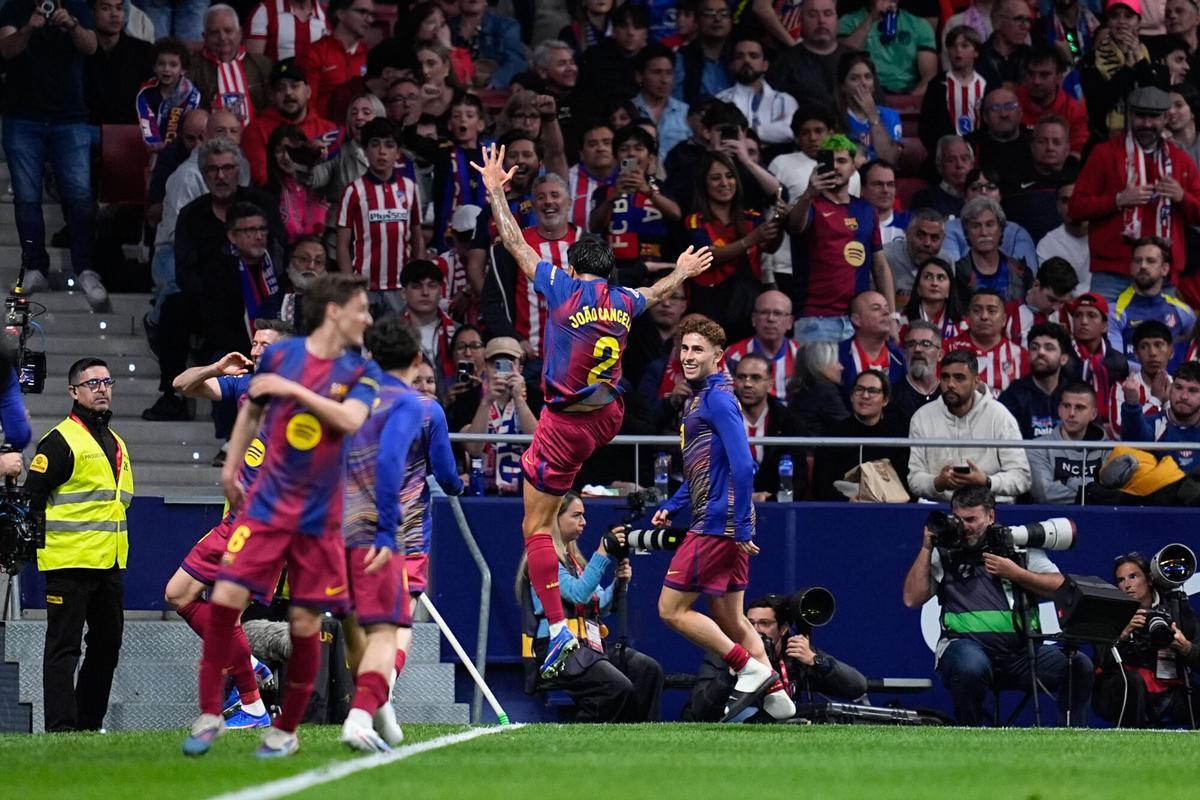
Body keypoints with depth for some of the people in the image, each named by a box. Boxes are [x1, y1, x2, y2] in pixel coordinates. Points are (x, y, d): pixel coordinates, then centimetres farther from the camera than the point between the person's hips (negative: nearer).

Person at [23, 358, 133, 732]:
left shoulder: (117, 444, 18)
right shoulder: (60, 441, -8)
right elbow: (31, 497, -11)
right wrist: (36, 544, -14)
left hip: (110, 563, 8)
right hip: (69, 561, -8)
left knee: (107, 645, 11)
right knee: (63, 646, -7)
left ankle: (90, 724, 19)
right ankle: (61, 727, -9)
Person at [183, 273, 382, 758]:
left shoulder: (361, 372, 0)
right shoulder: (280, 355, 2)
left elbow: (351, 418, -20)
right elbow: (252, 409, 19)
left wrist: (294, 389, -22)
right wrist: (230, 469, 18)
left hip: (319, 515, 0)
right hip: (266, 503, 0)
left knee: (305, 622, 0)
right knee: (225, 599, -12)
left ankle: (286, 730, 15)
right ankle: (210, 715, 1)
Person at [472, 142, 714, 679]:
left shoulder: (565, 289, -11)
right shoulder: (623, 302, 5)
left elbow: (516, 245, -5)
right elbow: (653, 293, 29)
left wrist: (495, 191, 5)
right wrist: (681, 274, 50)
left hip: (567, 426, -5)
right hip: (610, 417, 5)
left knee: (536, 528, -2)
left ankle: (558, 628, -10)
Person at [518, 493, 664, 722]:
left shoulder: (572, 558, 23)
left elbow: (600, 608, 21)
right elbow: (577, 594, -20)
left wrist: (619, 582, 4)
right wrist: (602, 555, -20)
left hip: (587, 644, 9)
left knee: (649, 669, -11)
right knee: (618, 688, -29)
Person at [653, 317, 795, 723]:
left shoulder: (718, 400, -14)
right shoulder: (698, 400, 16)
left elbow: (742, 466, -21)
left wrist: (741, 528, -23)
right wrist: (672, 507, 15)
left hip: (718, 525, -10)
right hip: (718, 525, 10)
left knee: (672, 609, -6)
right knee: (726, 617, 13)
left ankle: (750, 669, -6)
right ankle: (774, 693, 12)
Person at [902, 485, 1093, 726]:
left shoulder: (1019, 547, 15)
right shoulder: (944, 554, 14)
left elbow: (1061, 588, 6)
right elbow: (912, 599, 5)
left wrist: (1015, 574, -4)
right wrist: (926, 548, 4)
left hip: (1021, 649, 2)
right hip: (967, 643, -2)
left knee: (1079, 665, -22)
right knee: (971, 666, -39)